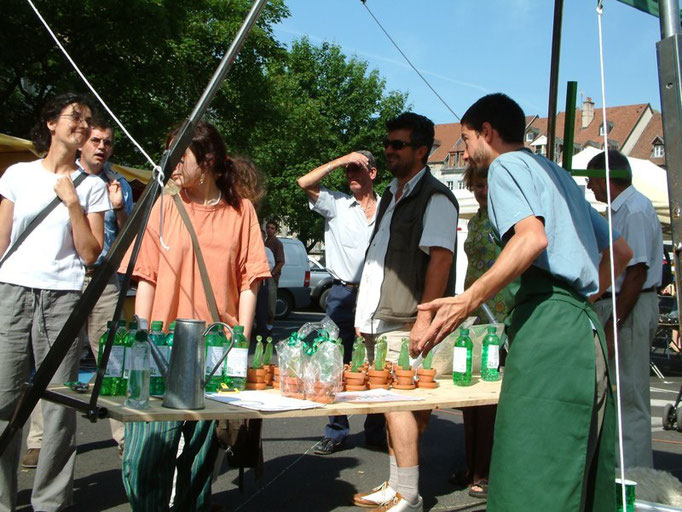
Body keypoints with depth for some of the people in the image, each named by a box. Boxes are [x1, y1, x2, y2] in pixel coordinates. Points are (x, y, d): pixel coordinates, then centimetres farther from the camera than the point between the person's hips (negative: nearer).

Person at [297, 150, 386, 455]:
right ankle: (336, 433, 11)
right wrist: (340, 161, -7)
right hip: (343, 294, -1)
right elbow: (305, 182, -8)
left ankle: (375, 432, 16)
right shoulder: (336, 204, 6)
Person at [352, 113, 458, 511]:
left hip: (404, 324, -9)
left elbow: (441, 258, -18)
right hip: (380, 321, 9)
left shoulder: (434, 197, -8)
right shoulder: (392, 195, 19)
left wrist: (424, 318, -24)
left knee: (398, 403, -7)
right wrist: (366, 315, 20)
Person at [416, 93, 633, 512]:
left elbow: (533, 237, -20)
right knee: (581, 473, 12)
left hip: (547, 320, -9)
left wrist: (467, 301, -24)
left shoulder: (506, 165, 2)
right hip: (585, 326, 10)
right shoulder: (559, 174, 28)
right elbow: (621, 251, 29)